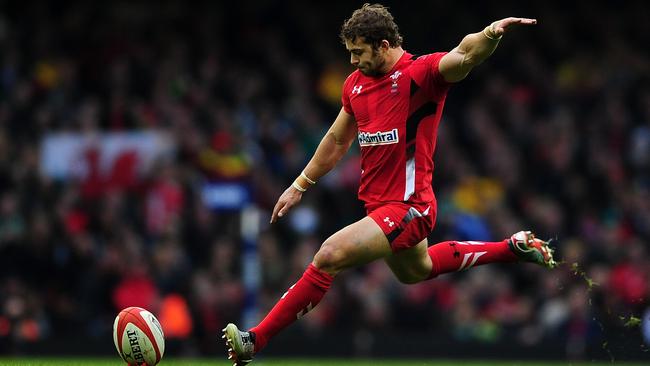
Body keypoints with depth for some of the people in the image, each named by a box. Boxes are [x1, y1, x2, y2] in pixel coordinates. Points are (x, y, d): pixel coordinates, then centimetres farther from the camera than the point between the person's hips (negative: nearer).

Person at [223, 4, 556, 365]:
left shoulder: (421, 72, -16)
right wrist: (299, 186, 23)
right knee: (416, 271, 32)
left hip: (408, 206, -10)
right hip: (379, 204, 10)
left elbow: (464, 56, -36)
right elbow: (337, 140, 20)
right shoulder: (356, 83, 6)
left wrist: (490, 34, -57)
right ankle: (514, 247, 45)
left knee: (330, 256, -22)